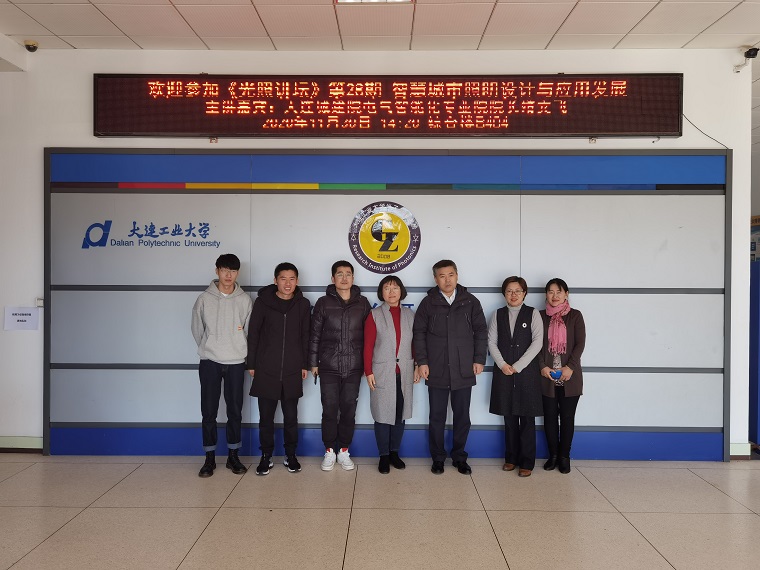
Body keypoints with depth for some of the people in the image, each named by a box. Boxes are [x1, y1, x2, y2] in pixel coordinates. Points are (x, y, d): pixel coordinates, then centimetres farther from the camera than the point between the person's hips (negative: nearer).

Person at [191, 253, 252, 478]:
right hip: (209, 361, -1)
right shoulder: (204, 299, -2)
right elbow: (197, 329, 6)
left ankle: (233, 455, 19)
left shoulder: (245, 300, 0)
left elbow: (250, 330, 6)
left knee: (235, 411, 7)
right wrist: (208, 348, 9)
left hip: (236, 362, 1)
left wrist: (238, 349, 6)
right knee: (209, 411, 3)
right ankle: (210, 457, 14)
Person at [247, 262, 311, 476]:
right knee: (266, 415, 6)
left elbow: (306, 336, 8)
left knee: (291, 415, 8)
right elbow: (253, 333, 1)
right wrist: (251, 364, 0)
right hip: (266, 369, -1)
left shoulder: (303, 304, 4)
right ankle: (266, 456, 19)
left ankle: (290, 455, 22)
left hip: (292, 370, 1)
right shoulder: (263, 301, -1)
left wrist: (305, 365, 5)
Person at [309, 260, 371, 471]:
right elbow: (314, 335, 5)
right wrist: (313, 363, 3)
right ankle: (329, 451, 17)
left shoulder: (362, 303, 5)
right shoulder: (323, 303, 2)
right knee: (329, 409, 2)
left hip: (354, 367, 1)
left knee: (349, 409, 6)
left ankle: (344, 451, 19)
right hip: (329, 366, -1)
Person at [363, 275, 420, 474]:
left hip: (404, 373, 3)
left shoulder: (409, 315, 6)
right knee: (383, 415, 1)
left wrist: (417, 366, 6)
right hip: (382, 373, -3)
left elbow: (415, 343, 10)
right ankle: (384, 456, 12)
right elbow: (368, 346, -4)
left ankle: (394, 452, 22)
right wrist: (368, 372, -8)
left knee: (400, 414, 9)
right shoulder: (375, 315, -2)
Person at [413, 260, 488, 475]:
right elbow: (419, 333, 3)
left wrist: (479, 359, -1)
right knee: (437, 417, 8)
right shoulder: (428, 303, 2)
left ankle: (459, 457, 23)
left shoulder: (470, 302, 3)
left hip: (464, 371, 1)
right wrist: (422, 362, -4)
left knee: (462, 416, 9)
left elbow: (481, 331, 6)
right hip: (436, 371, 0)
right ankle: (438, 458, 20)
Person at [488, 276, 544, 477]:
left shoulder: (533, 314, 1)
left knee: (527, 418, 0)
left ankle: (527, 462, 8)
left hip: (527, 371, -2)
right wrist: (502, 364, -10)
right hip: (504, 372, 2)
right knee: (509, 417, 7)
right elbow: (491, 341, 4)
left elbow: (537, 342, -7)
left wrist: (517, 366, -11)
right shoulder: (498, 314, 8)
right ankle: (511, 458, 19)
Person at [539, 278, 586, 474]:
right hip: (548, 376, 1)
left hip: (570, 376, -1)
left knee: (567, 417, 4)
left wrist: (570, 367, -13)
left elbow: (580, 344, -3)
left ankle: (564, 456, 14)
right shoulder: (541, 316, 7)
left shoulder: (575, 316, 3)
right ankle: (553, 455, 16)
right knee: (550, 416, 5)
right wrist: (543, 366, -9)